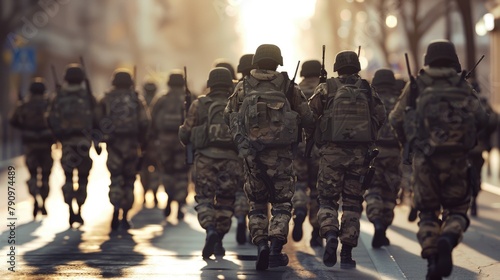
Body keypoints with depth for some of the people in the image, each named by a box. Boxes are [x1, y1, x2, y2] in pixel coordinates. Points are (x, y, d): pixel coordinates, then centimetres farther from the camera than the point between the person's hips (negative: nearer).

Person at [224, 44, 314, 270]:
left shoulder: (243, 87, 4)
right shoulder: (287, 86, 0)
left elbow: (228, 115, 9)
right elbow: (307, 117, 1)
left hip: (251, 153, 1)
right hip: (280, 154, -1)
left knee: (257, 203, 14)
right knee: (281, 203, 9)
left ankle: (260, 244, -4)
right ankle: (276, 250, -1)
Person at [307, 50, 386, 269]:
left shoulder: (326, 89, 2)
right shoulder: (368, 91, 8)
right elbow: (380, 118, 7)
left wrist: (314, 136, 16)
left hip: (332, 152, -2)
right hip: (360, 153, 2)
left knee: (327, 199, 8)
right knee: (352, 203, 9)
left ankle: (330, 234, -19)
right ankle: (347, 253, 7)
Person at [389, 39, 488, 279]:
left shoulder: (416, 86, 5)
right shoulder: (463, 86, 5)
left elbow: (396, 120, 4)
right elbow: (481, 118, -3)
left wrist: (406, 141, 23)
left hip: (424, 158, 0)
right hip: (456, 159, 0)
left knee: (427, 212, 14)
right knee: (456, 210, 13)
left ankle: (431, 260, 1)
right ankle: (447, 240, -16)